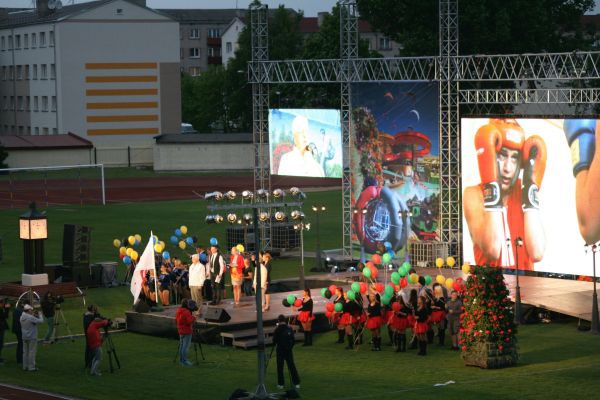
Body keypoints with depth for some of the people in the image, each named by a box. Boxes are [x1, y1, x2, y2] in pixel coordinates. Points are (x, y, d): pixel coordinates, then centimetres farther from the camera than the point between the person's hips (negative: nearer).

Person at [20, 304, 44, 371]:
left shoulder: (22, 317, 4)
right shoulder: (31, 318, -21)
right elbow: (41, 321, -18)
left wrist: (34, 315, 5)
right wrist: (39, 315, -1)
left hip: (24, 337, 8)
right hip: (32, 337, -8)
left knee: (25, 352, 13)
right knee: (32, 352, -1)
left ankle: (25, 366, 17)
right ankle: (31, 366, 1)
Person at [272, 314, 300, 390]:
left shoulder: (277, 330, -12)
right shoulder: (289, 329, 0)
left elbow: (274, 341, -8)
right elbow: (293, 340, 5)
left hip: (280, 350, -3)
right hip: (289, 350, 4)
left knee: (280, 367, 5)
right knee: (291, 366, 8)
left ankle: (280, 384, 6)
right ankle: (296, 383, 6)